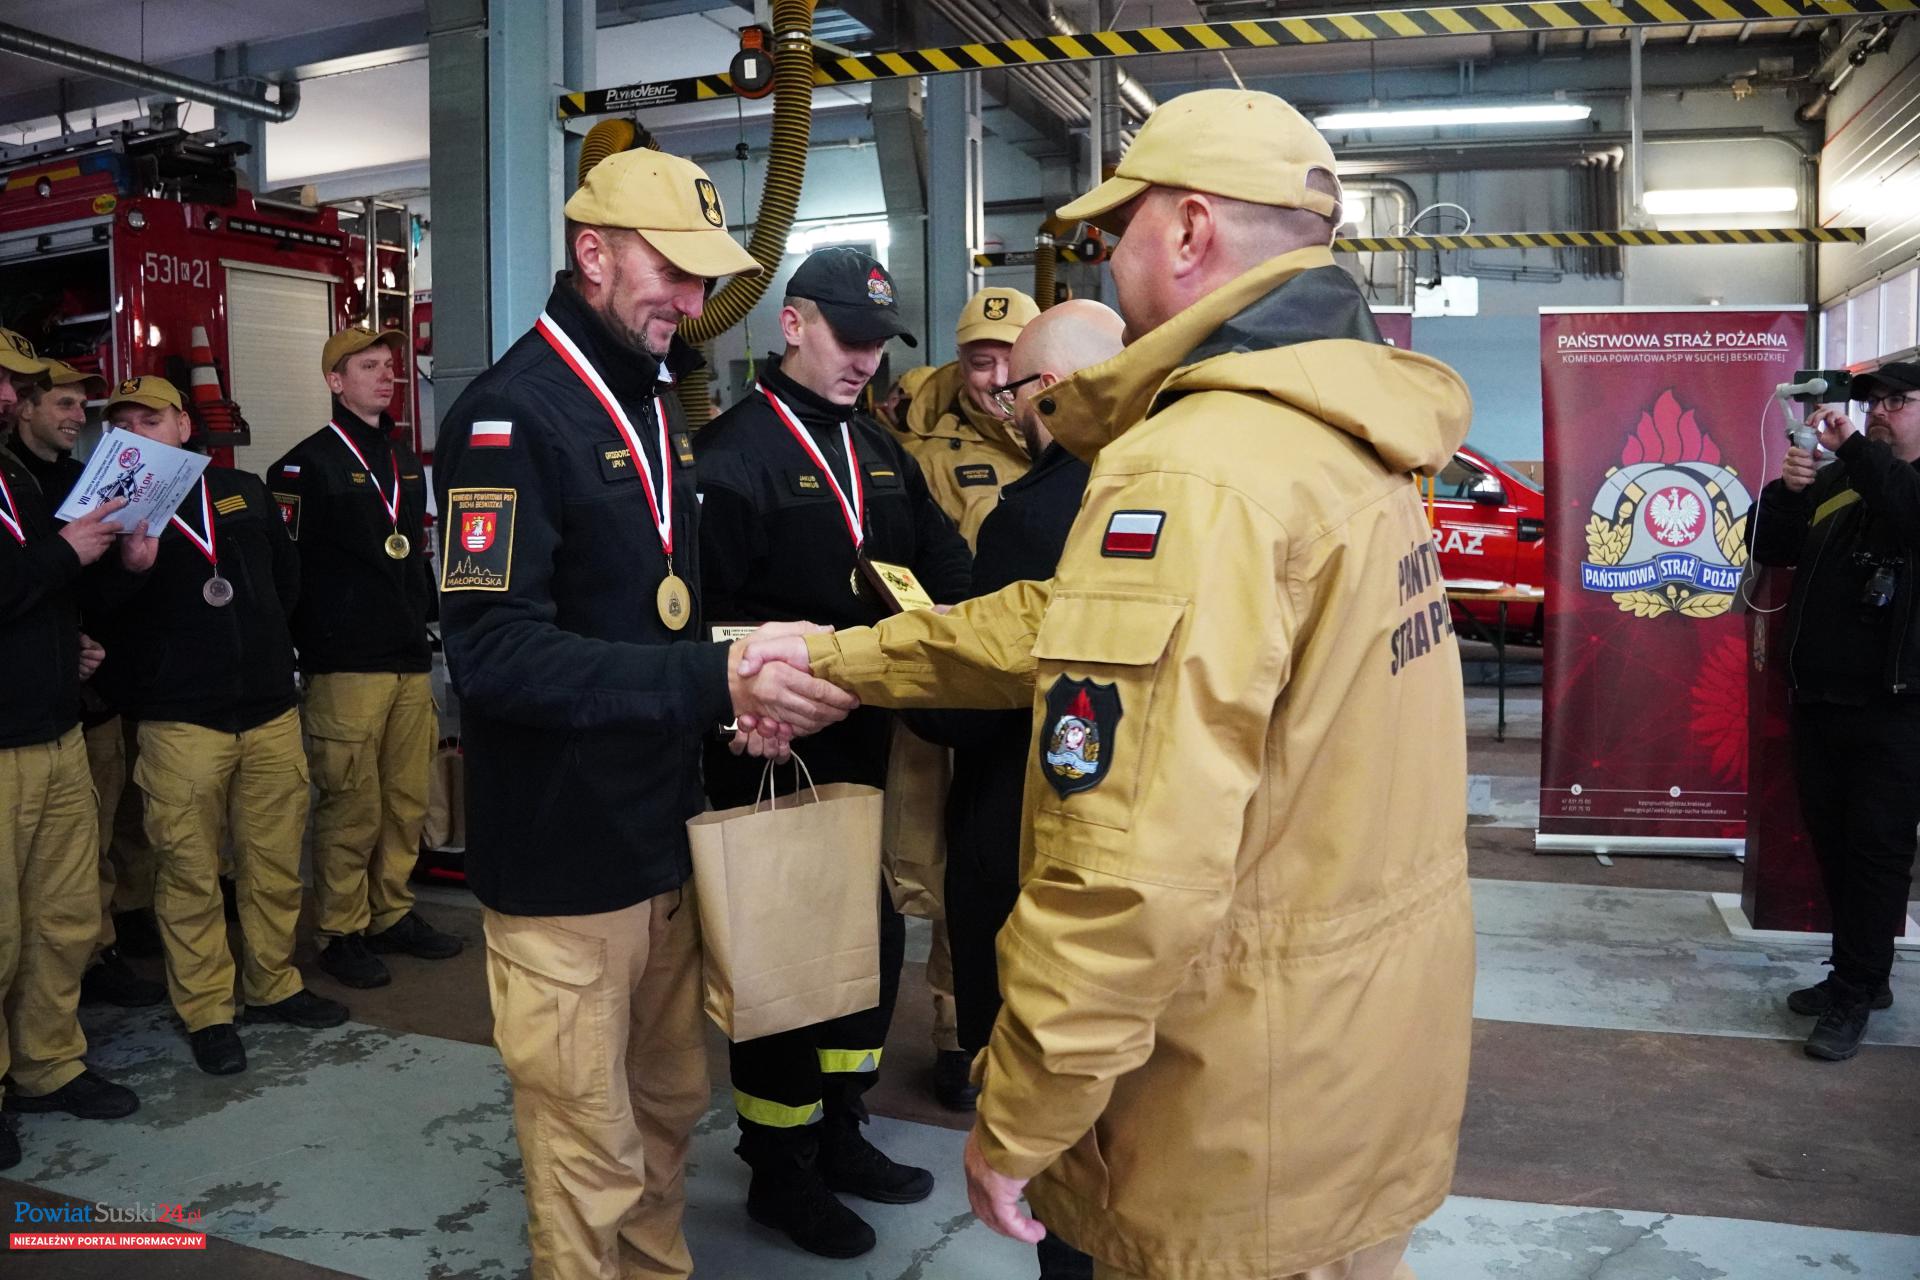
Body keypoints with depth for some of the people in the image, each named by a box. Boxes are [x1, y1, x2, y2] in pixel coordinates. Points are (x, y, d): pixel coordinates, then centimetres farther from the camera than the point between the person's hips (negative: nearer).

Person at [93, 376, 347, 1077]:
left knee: (276, 859, 9)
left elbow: (286, 575, 22)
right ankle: (206, 1013, 13)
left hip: (272, 710, 3)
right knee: (190, 872, 1)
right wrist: (132, 567, -24)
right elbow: (97, 616, -6)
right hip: (179, 722, -3)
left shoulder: (244, 489, 11)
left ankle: (273, 984, 25)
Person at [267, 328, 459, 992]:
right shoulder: (307, 465, -4)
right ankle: (341, 933, 10)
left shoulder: (406, 463, 18)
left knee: (406, 800, 10)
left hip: (409, 663, 7)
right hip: (345, 665, -6)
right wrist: (308, 647, -9)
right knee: (350, 807, -2)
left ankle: (392, 914, 23)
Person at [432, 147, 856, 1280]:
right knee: (592, 1160, 7)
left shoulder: (656, 403, 13)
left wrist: (735, 674, 4)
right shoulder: (512, 413, -15)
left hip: (666, 837, 8)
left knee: (671, 1106, 21)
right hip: (564, 860, -8)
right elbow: (497, 653, -25)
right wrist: (715, 682, -30)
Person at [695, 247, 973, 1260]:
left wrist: (935, 610, -10)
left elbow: (945, 557, 8)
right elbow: (709, 612, -19)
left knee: (870, 938, 17)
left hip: (863, 744, 8)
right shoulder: (731, 452, -11)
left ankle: (837, 1130, 37)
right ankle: (779, 1168, 24)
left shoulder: (878, 449, 14)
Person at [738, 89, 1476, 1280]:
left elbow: (1129, 876, -30)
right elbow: (1080, 628, 10)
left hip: (1257, 1123, -8)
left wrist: (1012, 1127, -16)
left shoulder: (1192, 472, -25)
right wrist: (839, 657, 13)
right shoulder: (1342, 437, 5)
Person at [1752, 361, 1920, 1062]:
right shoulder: (1833, 479, 13)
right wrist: (1786, 491, -7)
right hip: (1819, 697, 6)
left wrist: (1855, 450, -25)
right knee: (1832, 840, 12)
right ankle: (1863, 973, 26)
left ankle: (1853, 997, 5)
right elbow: (1771, 550, 9)